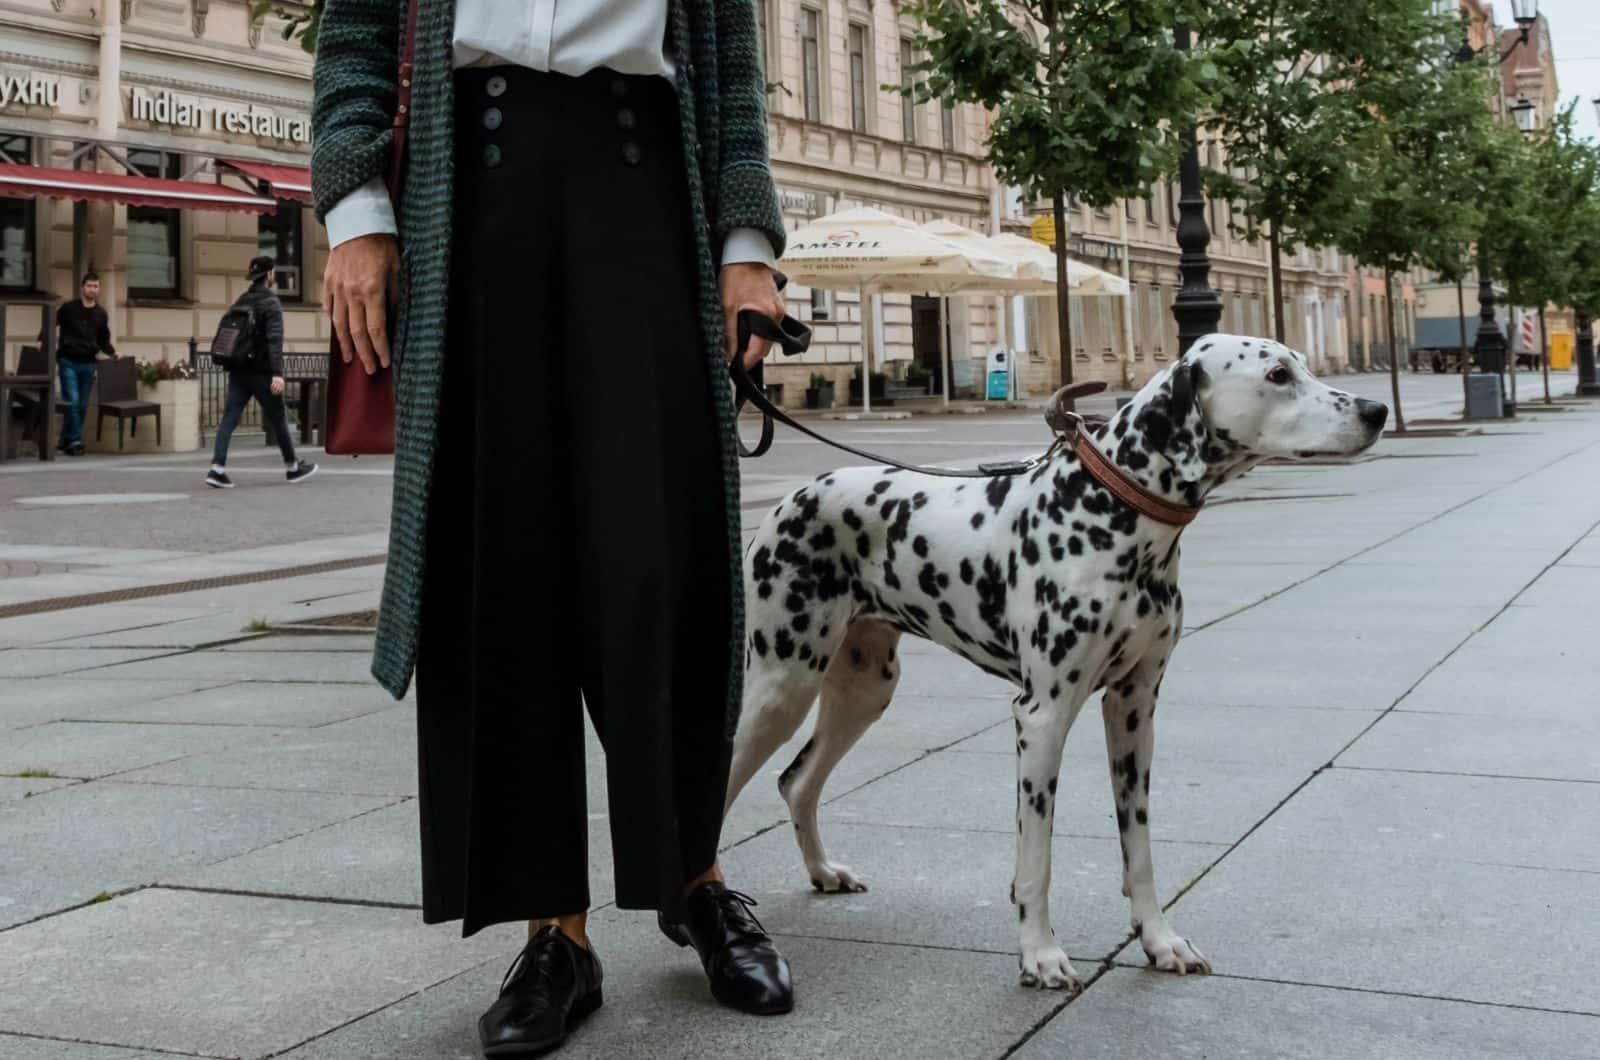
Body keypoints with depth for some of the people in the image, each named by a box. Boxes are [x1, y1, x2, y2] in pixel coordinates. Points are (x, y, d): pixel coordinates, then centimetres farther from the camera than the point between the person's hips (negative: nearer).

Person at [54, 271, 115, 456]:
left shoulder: (101, 313, 9)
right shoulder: (68, 308, 0)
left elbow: (104, 340, 16)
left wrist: (113, 353, 1)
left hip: (89, 364, 4)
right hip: (68, 362, -4)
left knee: (82, 405, 7)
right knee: (72, 402, -13)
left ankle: (65, 441, 18)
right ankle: (74, 441, -9)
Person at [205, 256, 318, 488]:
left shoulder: (241, 301, 13)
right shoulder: (271, 302, -9)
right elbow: (275, 338, -19)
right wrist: (277, 373, -25)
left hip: (238, 370, 6)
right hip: (261, 372, -6)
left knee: (229, 418, -2)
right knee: (277, 419, 8)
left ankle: (217, 469, -15)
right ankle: (293, 467, 22)